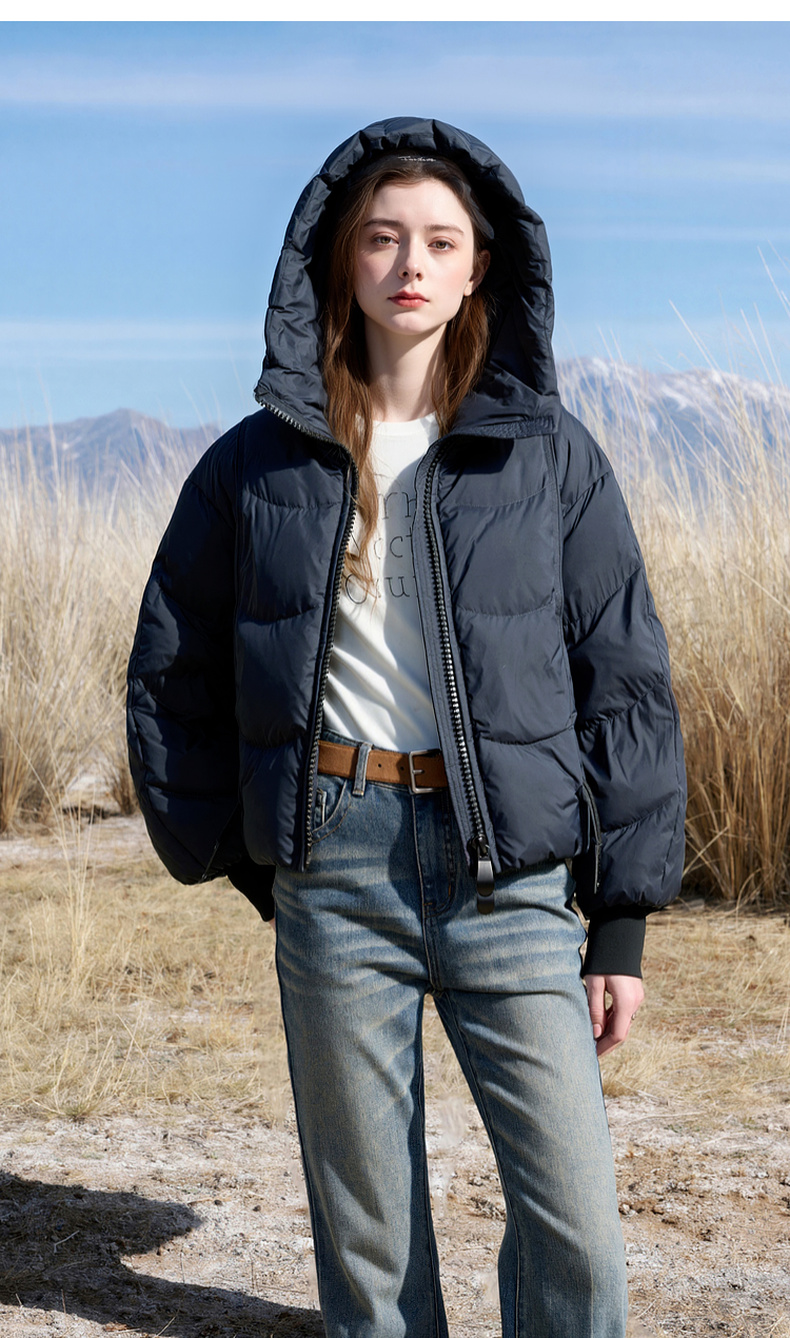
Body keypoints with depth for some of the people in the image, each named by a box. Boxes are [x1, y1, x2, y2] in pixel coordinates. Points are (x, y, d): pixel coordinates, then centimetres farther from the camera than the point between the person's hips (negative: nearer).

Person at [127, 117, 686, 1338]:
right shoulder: (261, 462, 7)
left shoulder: (550, 457, 4)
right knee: (367, 1226, 8)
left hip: (511, 871, -1)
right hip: (333, 868, 1)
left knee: (577, 1226, -5)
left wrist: (623, 918, 1)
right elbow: (172, 668, 17)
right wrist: (214, 844, 11)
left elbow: (624, 684, 4)